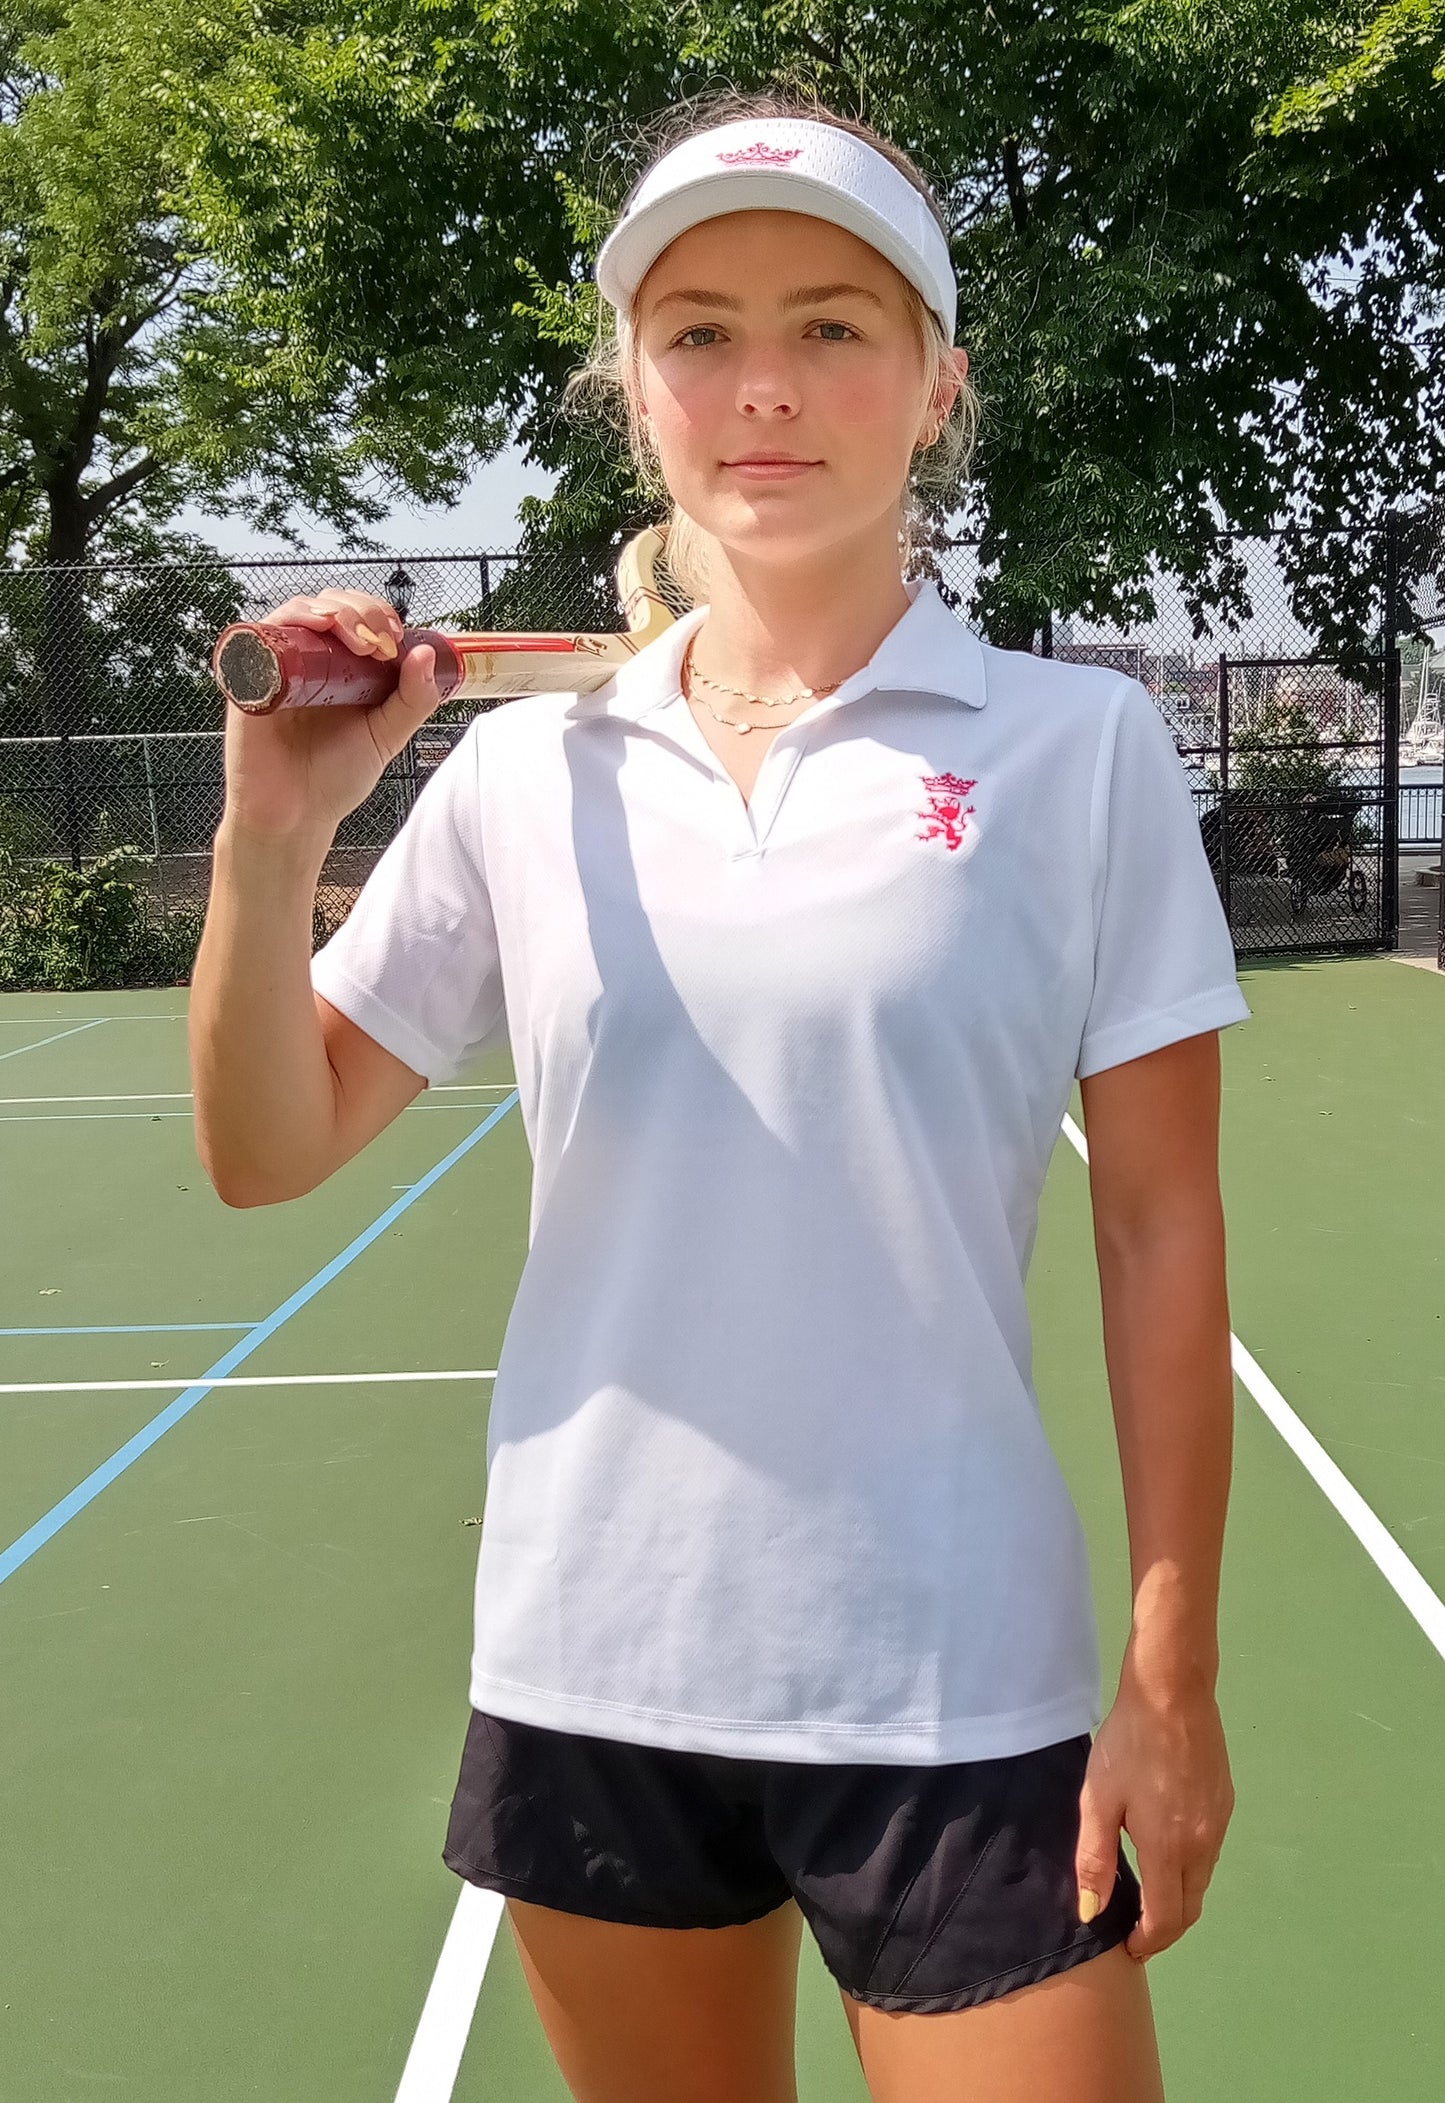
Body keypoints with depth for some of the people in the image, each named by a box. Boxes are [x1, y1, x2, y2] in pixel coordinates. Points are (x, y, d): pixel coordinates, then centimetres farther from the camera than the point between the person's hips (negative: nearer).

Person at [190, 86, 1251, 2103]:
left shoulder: (1078, 749, -6)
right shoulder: (523, 768, 1)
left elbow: (1159, 1228, -4)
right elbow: (269, 1152, 4)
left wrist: (1173, 1670, -5)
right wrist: (272, 838, -11)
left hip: (958, 1695, -2)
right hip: (586, 1674, 3)